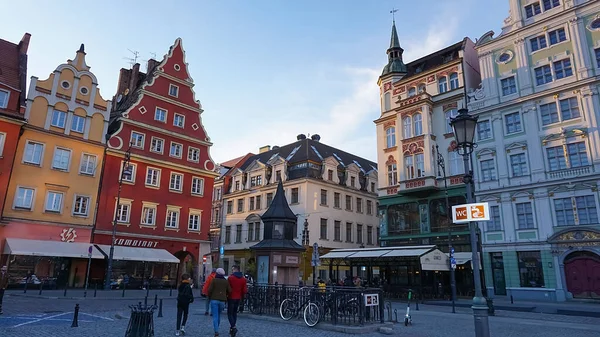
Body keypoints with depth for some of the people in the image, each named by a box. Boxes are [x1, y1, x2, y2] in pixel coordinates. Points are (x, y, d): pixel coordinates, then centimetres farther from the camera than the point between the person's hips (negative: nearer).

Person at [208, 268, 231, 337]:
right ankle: (216, 329, 29)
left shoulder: (214, 280, -4)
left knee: (215, 316, -3)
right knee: (218, 315, 20)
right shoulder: (226, 281, 6)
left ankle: (216, 331, -13)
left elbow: (210, 290, -8)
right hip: (222, 300, 3)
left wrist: (209, 297, 9)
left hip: (214, 300, -3)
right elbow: (229, 291, 4)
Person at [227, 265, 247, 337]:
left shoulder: (230, 278, -13)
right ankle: (232, 327, 21)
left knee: (230, 313, 1)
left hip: (231, 298, -5)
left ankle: (233, 327, -16)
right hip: (238, 298, 5)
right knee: (234, 313, 17)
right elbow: (245, 290, 1)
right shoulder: (243, 279, 2)